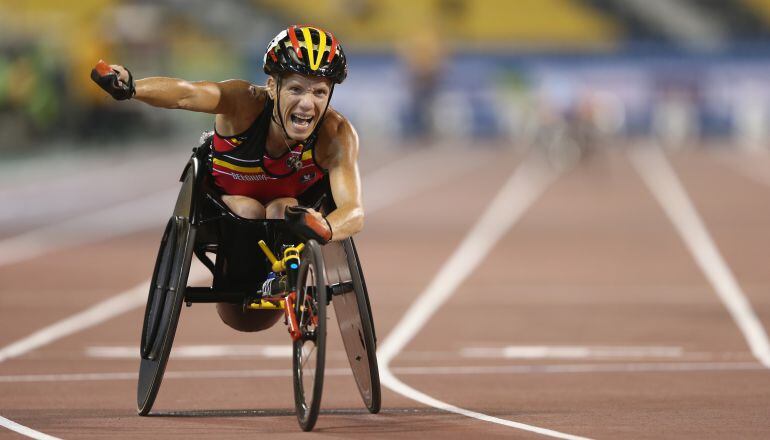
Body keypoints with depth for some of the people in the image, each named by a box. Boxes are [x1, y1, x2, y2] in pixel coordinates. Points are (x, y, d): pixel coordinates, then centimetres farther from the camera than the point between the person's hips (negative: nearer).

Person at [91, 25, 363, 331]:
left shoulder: (337, 133, -32)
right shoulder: (246, 103, -35)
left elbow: (354, 211, -43)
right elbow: (187, 94, -55)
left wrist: (323, 227, -68)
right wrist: (131, 87, -76)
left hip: (292, 207, 1)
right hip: (226, 200, -1)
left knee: (283, 211, -31)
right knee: (249, 212, -31)